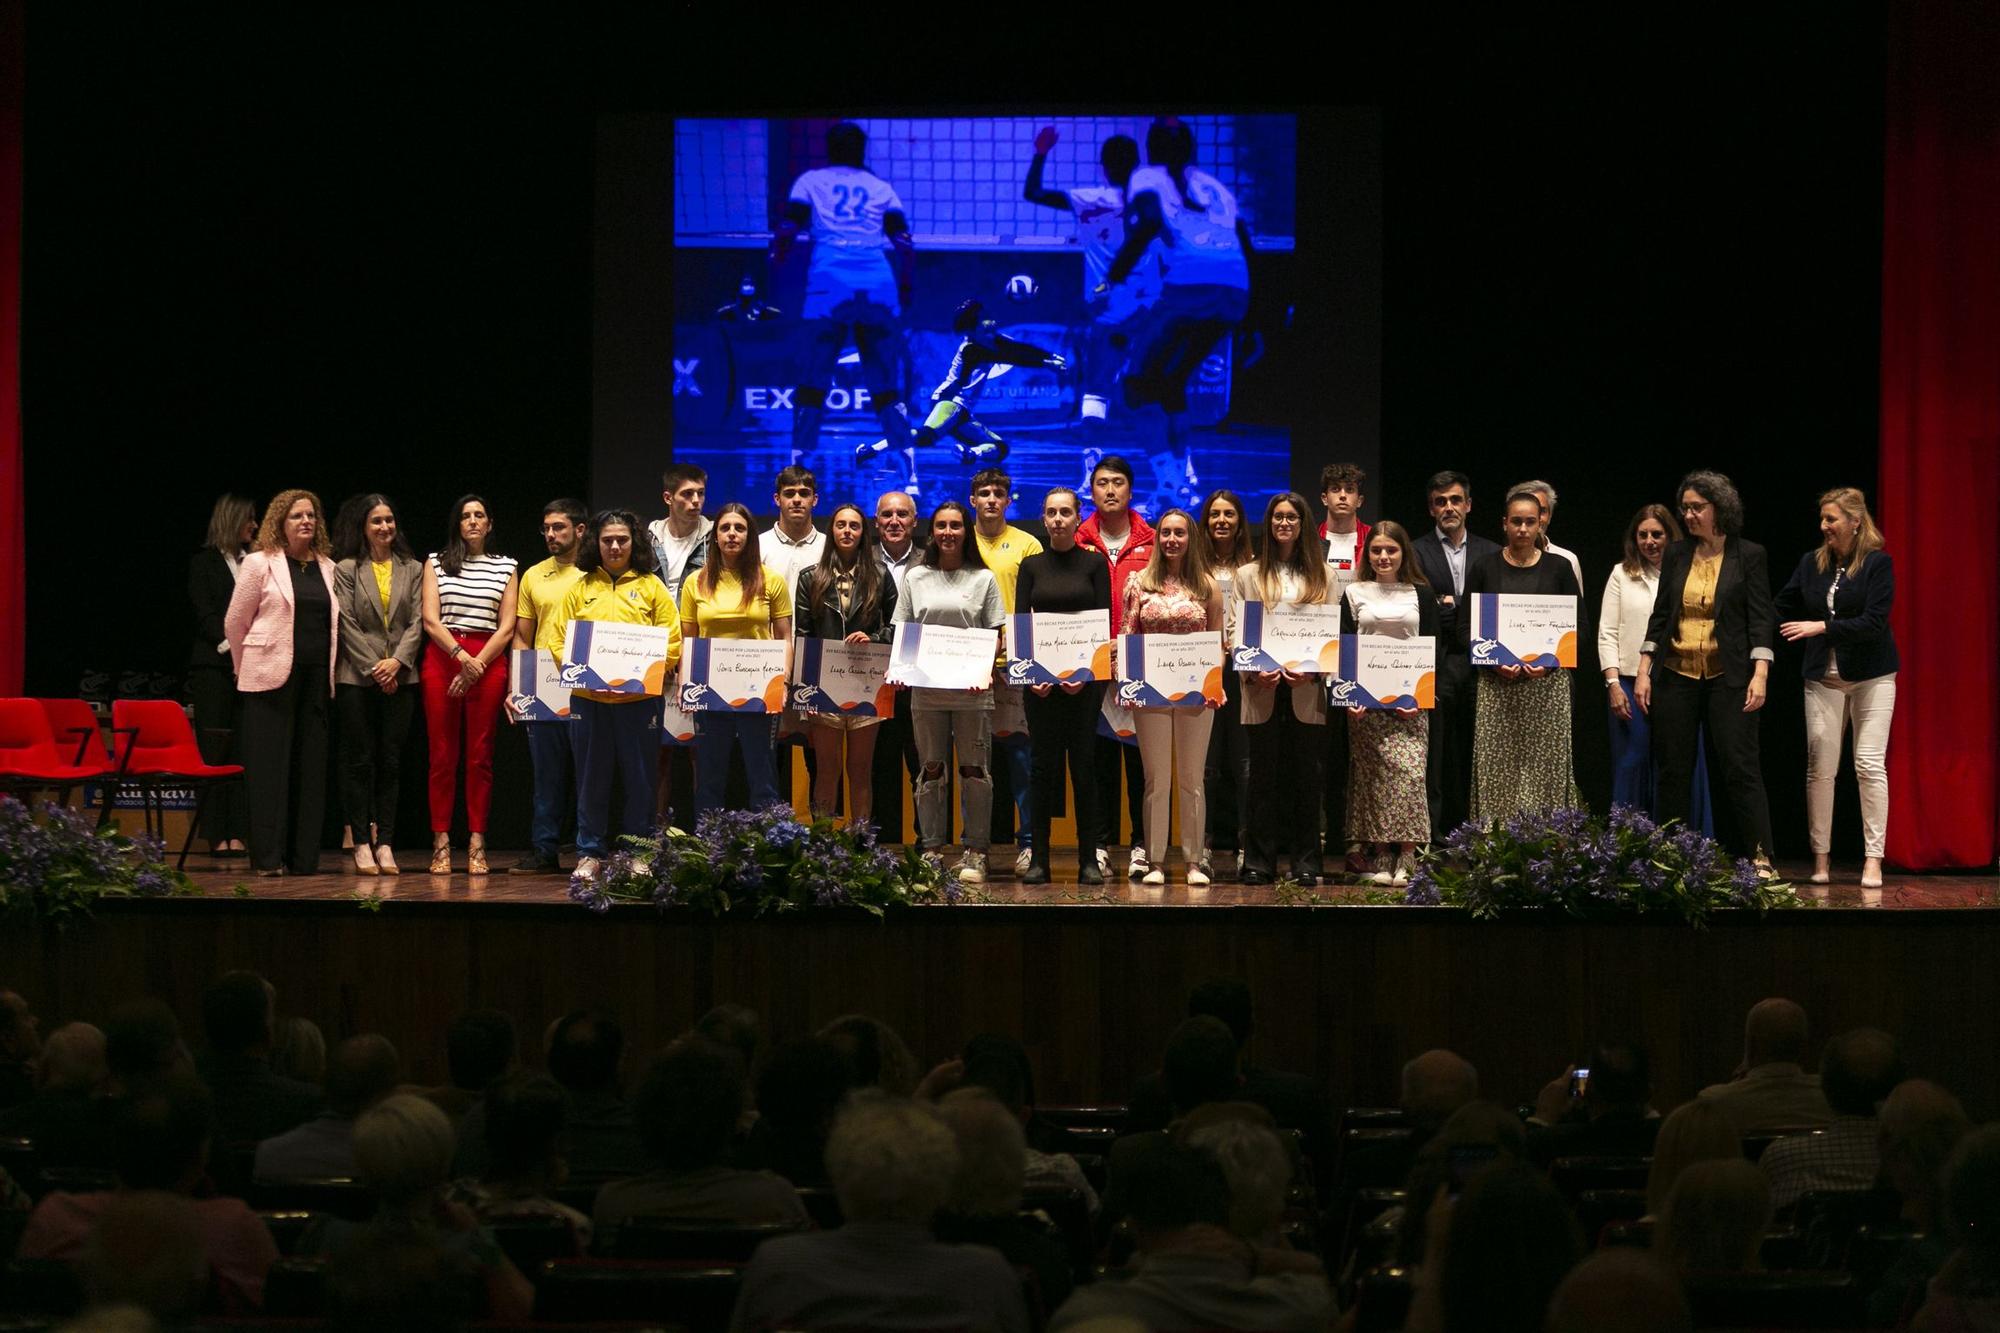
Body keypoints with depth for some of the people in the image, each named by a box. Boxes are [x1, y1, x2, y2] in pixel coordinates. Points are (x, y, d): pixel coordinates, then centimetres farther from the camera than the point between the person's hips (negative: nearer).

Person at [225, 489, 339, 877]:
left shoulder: (328, 568, 13)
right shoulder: (260, 564, 1)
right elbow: (235, 622, 5)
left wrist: (329, 672, 11)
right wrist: (248, 667, 11)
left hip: (315, 679, 4)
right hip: (272, 677, -4)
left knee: (310, 766, 3)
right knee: (270, 765, -4)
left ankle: (304, 857, 7)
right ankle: (268, 858, -2)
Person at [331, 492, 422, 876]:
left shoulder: (412, 569, 11)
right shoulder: (347, 569, 2)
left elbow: (416, 622, 5)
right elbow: (347, 624, -4)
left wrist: (397, 662, -9)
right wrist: (374, 668, -10)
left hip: (399, 677, 2)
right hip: (357, 676, -2)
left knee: (391, 761, 3)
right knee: (359, 760, -1)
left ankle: (385, 843, 5)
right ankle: (361, 844, 2)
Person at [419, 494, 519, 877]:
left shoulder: (505, 567, 11)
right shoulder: (436, 562, 10)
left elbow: (507, 627, 4)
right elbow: (431, 620, 0)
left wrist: (477, 664, -8)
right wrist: (461, 656, -13)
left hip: (488, 661, 0)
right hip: (442, 657, 0)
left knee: (481, 754, -1)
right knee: (442, 754, -3)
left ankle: (477, 844, 0)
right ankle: (441, 843, -2)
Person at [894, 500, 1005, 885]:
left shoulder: (983, 579, 6)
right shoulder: (915, 578, 11)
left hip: (972, 690, -2)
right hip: (926, 688, 2)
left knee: (974, 770, -1)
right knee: (931, 770, 5)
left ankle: (975, 853, 4)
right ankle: (931, 850, 10)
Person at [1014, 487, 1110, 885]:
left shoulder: (1094, 563, 4)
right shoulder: (1031, 566, 9)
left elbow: (1105, 622, -1)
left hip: (1084, 677, -1)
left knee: (1084, 766, 0)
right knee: (1042, 766, 1)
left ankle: (1089, 859, 4)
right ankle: (1038, 859, 4)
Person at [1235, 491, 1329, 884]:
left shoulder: (1320, 575, 13)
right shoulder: (1248, 575, 12)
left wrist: (1311, 669, -11)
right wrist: (1254, 671, -12)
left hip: (1306, 690, 0)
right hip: (1262, 689, 0)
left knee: (1305, 775, 1)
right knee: (1263, 775, 1)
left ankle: (1306, 862, 6)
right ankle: (1259, 862, 4)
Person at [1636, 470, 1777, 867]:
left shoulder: (1749, 556, 0)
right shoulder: (1677, 555, 10)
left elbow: (1760, 619, -3)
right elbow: (1660, 615, 12)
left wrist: (1760, 675, -13)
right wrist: (1644, 671, 5)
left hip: (1727, 676, -4)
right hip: (1676, 674, 4)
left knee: (1741, 767, -8)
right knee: (1673, 771, 4)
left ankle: (1760, 858, -7)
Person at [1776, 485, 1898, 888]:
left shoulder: (1878, 563, -7)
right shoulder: (1811, 563, 7)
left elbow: (1873, 622, -16)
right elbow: (1783, 608, 14)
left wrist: (1822, 627, -20)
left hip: (1870, 675, -4)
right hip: (1824, 677, 4)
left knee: (1870, 764, -8)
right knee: (1820, 767, 0)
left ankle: (1873, 859, -6)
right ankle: (1821, 859, 6)